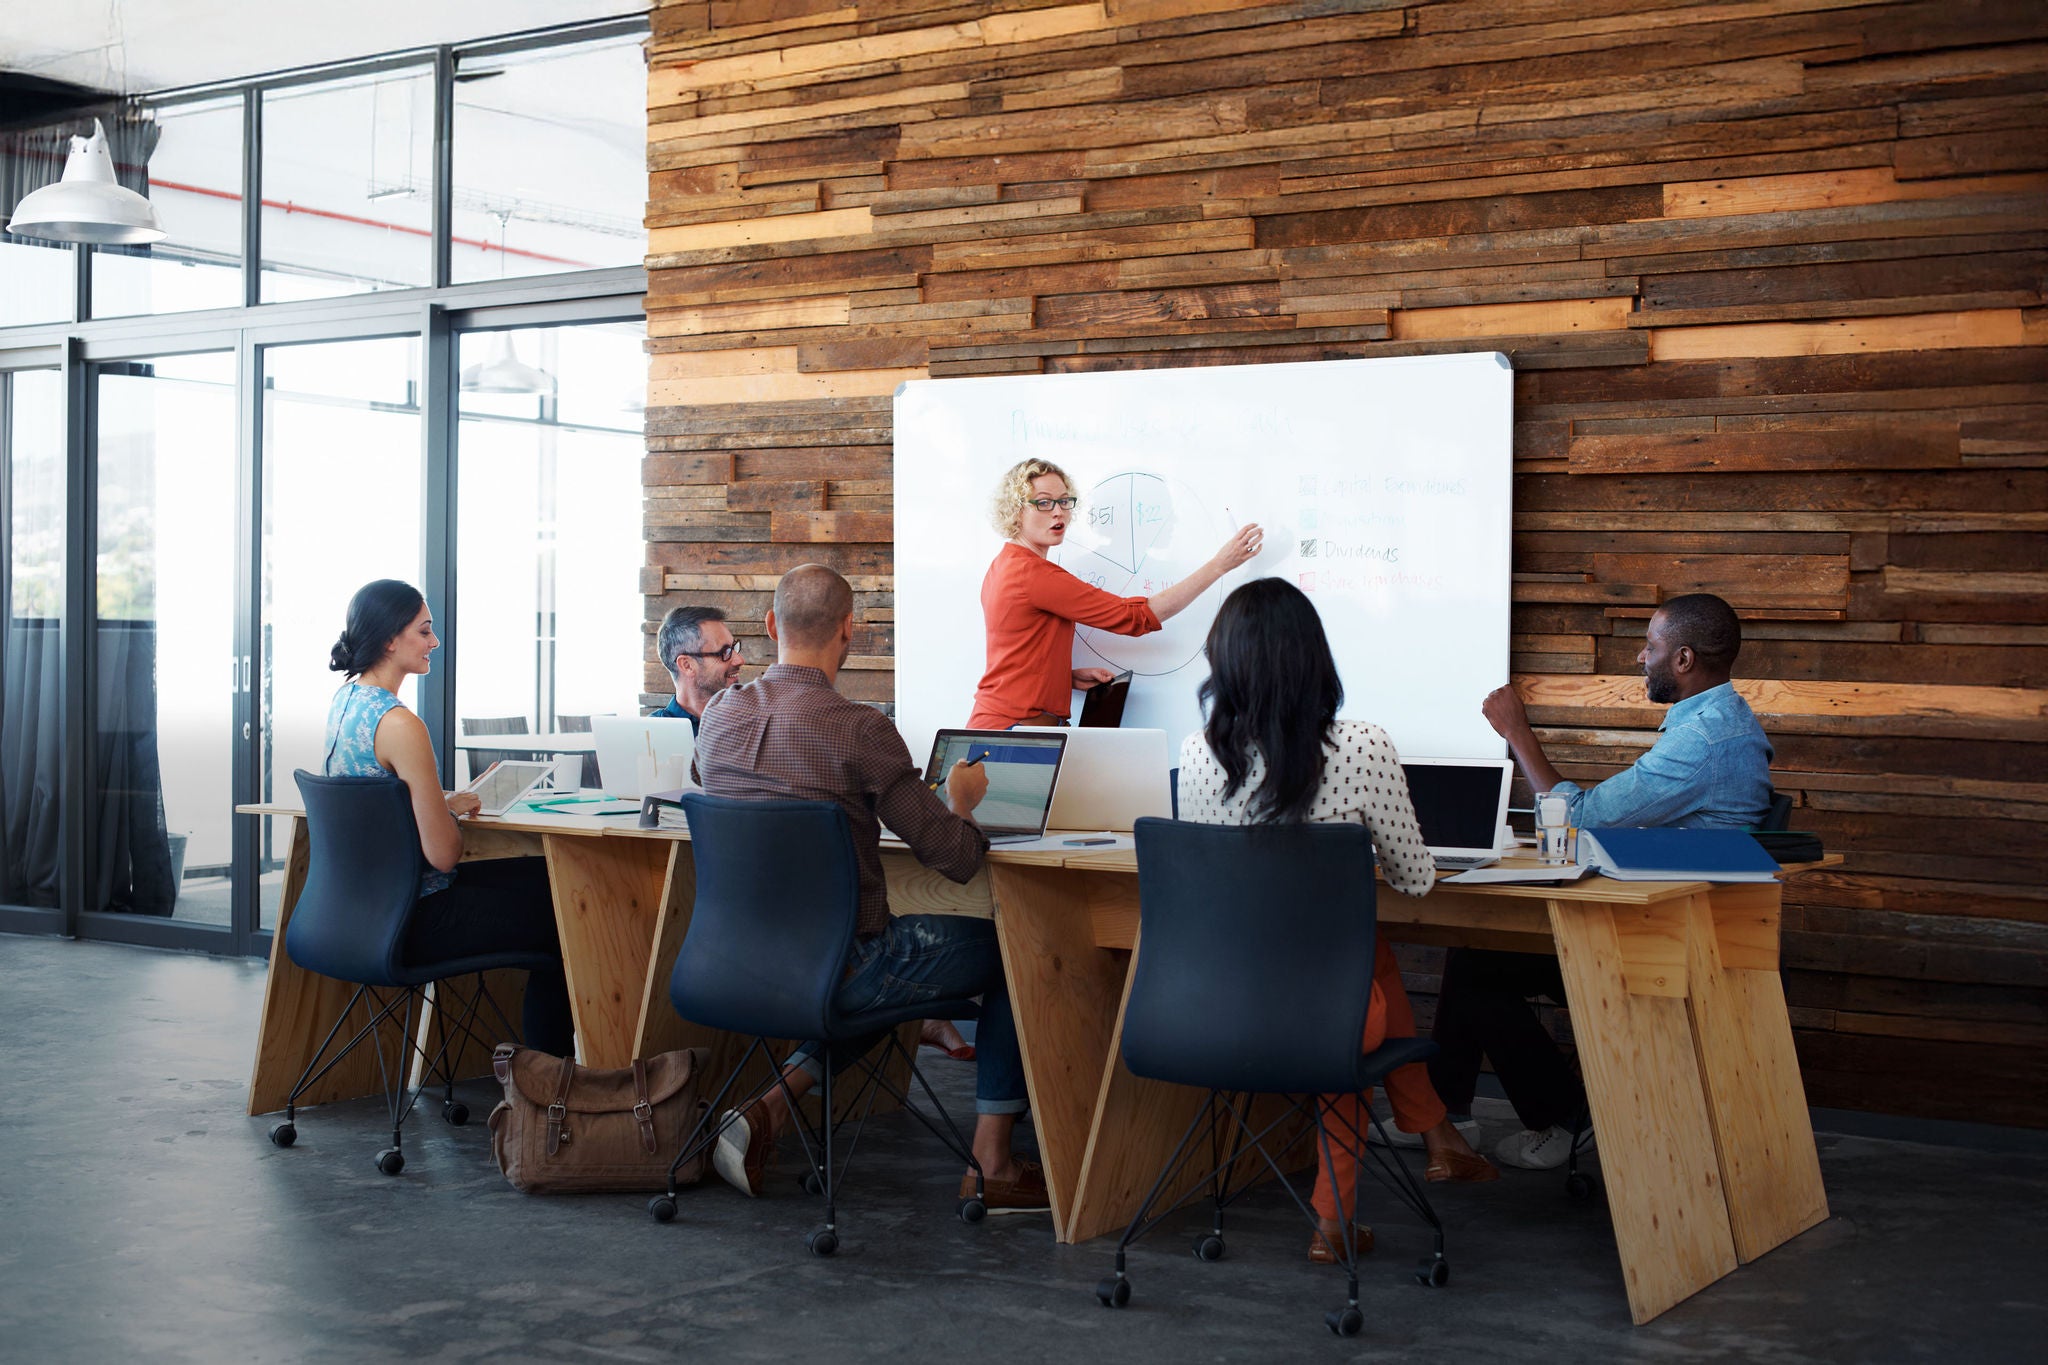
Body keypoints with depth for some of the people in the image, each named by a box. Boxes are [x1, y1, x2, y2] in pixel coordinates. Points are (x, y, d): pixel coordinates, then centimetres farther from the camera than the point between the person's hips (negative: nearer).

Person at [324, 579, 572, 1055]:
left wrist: (443, 802, 8)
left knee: (545, 874, 18)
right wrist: (455, 807, -3)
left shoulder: (345, 699, 4)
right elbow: (443, 854, -22)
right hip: (415, 919, -9)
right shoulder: (399, 725, -25)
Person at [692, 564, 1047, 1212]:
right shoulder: (859, 728, -20)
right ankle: (992, 1165, 15)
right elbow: (955, 856, -17)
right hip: (840, 960, -7)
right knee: (1007, 953, 14)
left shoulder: (720, 716, -1)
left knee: (880, 974, 34)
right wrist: (961, 800, 6)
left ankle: (769, 1108, 16)